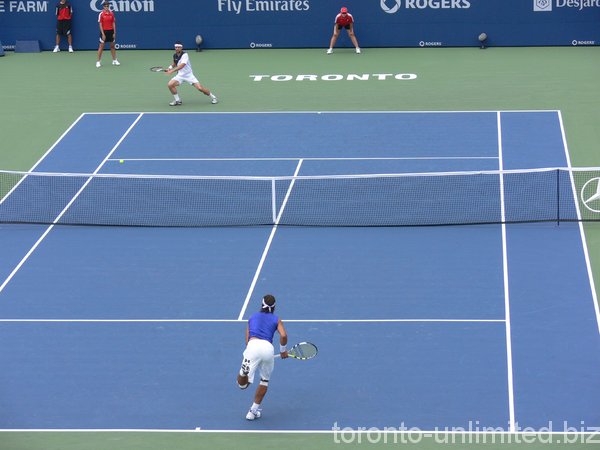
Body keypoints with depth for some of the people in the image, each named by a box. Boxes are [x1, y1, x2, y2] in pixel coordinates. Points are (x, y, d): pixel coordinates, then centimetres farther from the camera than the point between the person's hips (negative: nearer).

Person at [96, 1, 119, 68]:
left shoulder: (112, 13, 3)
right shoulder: (101, 14, -9)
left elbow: (113, 23, 6)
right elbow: (100, 25, -10)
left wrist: (114, 33, 1)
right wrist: (103, 34, -15)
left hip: (111, 31, 4)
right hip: (104, 31, -4)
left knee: (112, 46, 10)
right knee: (101, 46, -2)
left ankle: (114, 60, 19)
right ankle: (98, 62, 3)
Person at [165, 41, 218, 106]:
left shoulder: (185, 55, -18)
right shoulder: (175, 55, 3)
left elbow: (182, 65, -33)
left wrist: (172, 70, -42)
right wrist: (170, 67, 4)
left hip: (189, 75, -5)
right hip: (180, 76, 5)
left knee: (200, 88, -16)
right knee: (170, 84, -19)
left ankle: (212, 97, 10)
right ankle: (177, 100, -1)